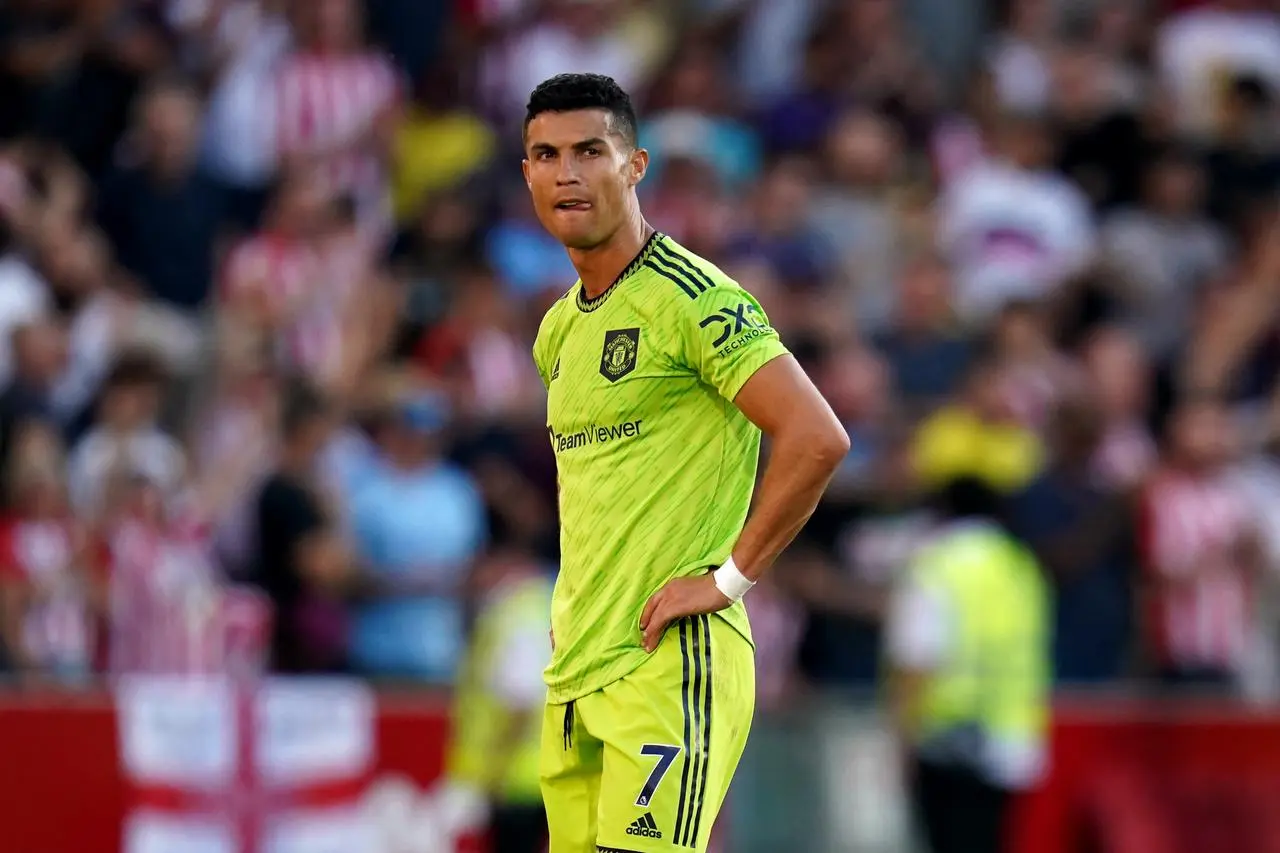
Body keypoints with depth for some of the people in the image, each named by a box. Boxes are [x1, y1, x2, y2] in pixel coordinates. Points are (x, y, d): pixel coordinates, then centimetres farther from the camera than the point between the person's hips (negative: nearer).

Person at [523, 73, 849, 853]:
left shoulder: (691, 299, -10)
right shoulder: (559, 330, 17)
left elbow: (818, 438, -18)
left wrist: (730, 577, -16)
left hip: (669, 664, -8)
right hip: (575, 672, 8)